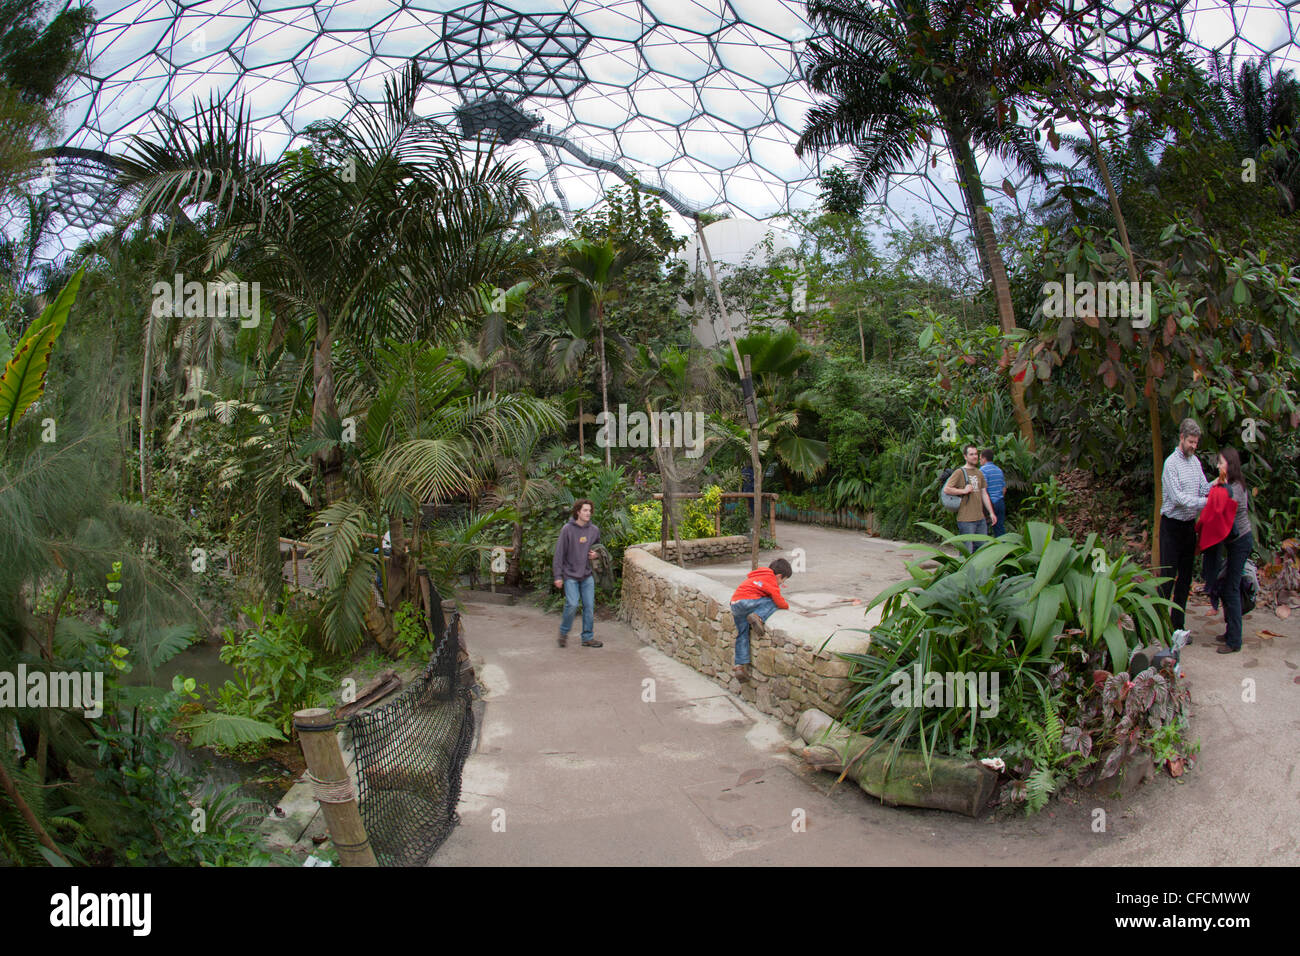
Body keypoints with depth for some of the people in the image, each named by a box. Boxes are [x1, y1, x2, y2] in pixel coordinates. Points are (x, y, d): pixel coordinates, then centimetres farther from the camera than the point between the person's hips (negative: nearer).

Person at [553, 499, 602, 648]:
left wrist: (595, 554, -2)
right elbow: (559, 553, -8)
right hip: (570, 575, -4)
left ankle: (588, 637, 16)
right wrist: (558, 575, -11)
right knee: (572, 604, -13)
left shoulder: (594, 530, 4)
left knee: (589, 606, 4)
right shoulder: (567, 529, -9)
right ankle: (564, 632, 11)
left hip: (587, 575, 4)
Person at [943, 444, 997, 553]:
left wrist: (991, 513, 14)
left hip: (981, 518, 7)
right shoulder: (959, 472, -5)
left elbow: (984, 494, 18)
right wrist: (964, 491, -14)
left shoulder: (979, 473, 16)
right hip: (966, 519, -7)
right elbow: (946, 489, -12)